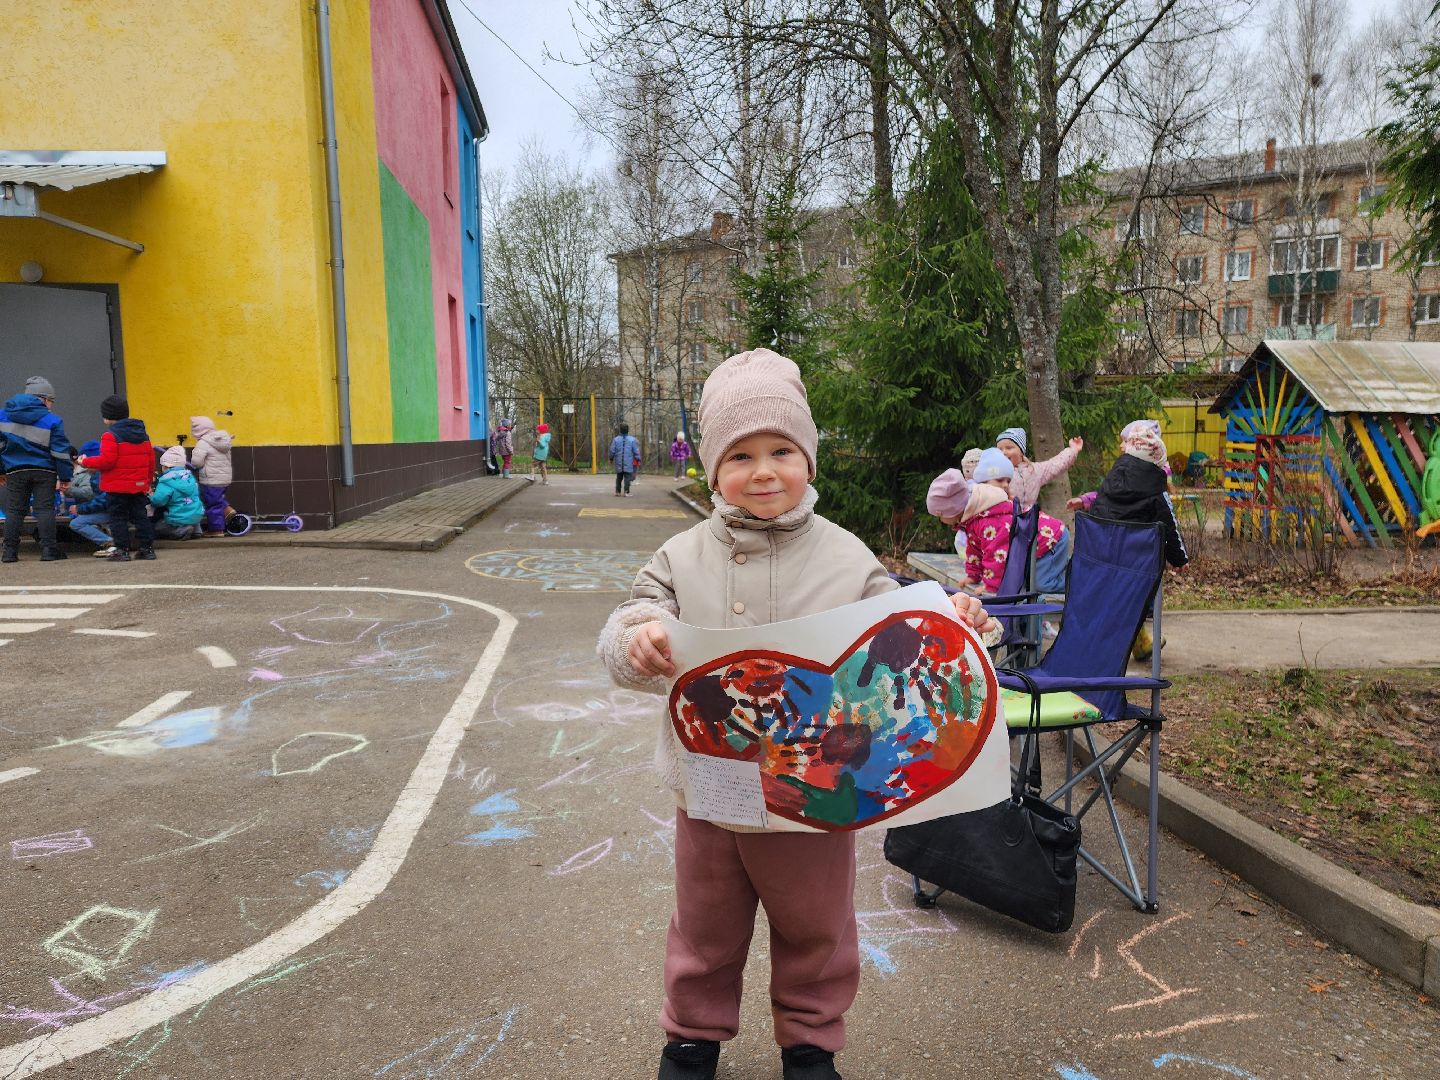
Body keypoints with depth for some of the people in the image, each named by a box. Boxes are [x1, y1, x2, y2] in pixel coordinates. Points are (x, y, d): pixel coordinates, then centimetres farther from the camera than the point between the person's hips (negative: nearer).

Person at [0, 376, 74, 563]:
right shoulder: (52, 421, -5)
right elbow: (61, 452, -6)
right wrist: (65, 477, 0)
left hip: (15, 472, 3)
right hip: (44, 471, -3)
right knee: (45, 509, 0)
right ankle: (48, 549, -5)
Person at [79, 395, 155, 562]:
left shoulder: (110, 436, -11)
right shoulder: (142, 433, 10)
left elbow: (106, 461, -18)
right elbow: (151, 460, 13)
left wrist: (86, 462, -2)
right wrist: (148, 482, 22)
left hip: (117, 487, -6)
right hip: (139, 485, 6)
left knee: (118, 518, 2)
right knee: (140, 516, 11)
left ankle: (122, 550, 1)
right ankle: (147, 548, 9)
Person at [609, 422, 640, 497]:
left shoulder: (616, 439, 0)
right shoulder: (632, 440, -5)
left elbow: (612, 451, 2)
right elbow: (636, 451, -5)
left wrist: (611, 459, 17)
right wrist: (638, 460, 5)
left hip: (619, 463, 2)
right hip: (629, 463, -2)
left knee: (619, 478, 13)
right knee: (627, 477, 0)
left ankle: (617, 491, 15)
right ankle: (626, 492, -6)